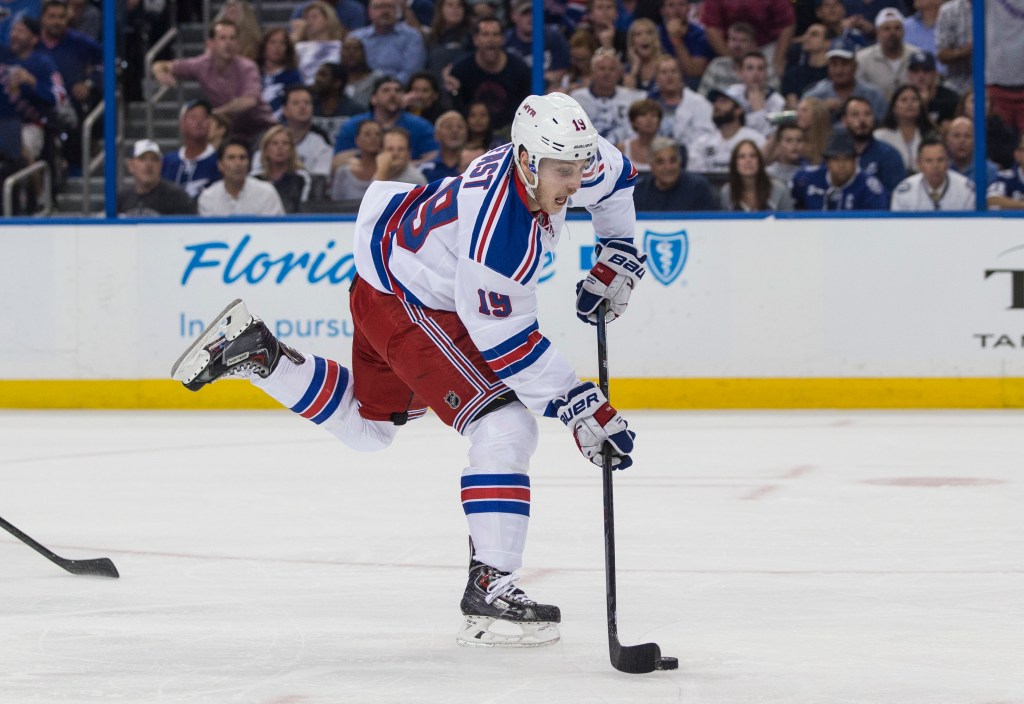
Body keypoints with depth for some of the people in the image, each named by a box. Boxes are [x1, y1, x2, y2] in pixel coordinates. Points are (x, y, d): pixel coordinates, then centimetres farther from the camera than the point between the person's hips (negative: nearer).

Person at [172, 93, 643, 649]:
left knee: (366, 426, 27)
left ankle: (257, 353, 28)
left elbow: (613, 175, 11)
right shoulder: (498, 226, -38)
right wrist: (578, 407, -32)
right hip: (401, 304, -10)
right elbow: (504, 342, -32)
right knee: (505, 425, -22)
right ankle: (489, 587, -20)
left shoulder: (556, 159, -15)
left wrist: (617, 257, 7)